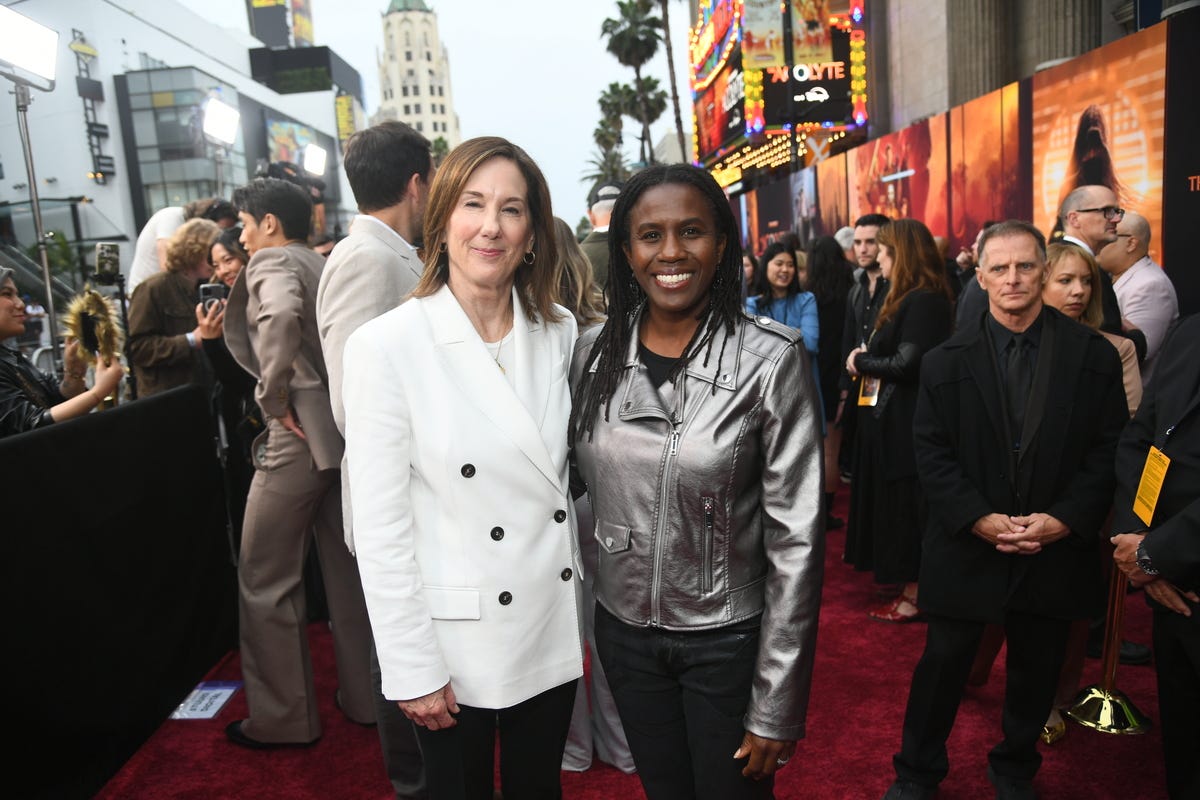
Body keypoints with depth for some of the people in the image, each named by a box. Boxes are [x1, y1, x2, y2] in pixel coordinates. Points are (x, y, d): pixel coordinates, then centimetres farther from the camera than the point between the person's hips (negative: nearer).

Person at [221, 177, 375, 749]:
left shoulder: (271, 261, -7)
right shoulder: (326, 266, 17)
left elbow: (280, 313, -29)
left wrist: (273, 394, -19)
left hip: (300, 434, -8)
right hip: (346, 429, 8)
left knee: (265, 582, 5)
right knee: (348, 570, 16)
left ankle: (282, 719, 17)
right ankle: (364, 697, 27)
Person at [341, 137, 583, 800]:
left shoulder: (561, 332, -2)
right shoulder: (387, 346, -16)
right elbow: (379, 526, -14)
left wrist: (592, 599, 8)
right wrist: (411, 669, -12)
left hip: (554, 629, 4)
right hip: (456, 644, -3)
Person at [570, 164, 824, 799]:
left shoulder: (771, 360, -17)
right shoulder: (594, 352, -5)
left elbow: (796, 540, -15)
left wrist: (776, 708, -13)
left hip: (728, 637, -3)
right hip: (623, 629, 4)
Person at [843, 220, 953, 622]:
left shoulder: (923, 301, -18)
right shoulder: (906, 298, 12)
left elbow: (905, 365, -24)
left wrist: (861, 362, -10)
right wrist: (864, 359, -4)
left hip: (905, 421, -10)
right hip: (891, 418, 10)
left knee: (906, 505, 1)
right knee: (897, 503, 16)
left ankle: (914, 596, 14)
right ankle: (906, 581, 29)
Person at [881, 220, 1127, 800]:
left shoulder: (1093, 356, -1)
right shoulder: (946, 361, -3)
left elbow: (1108, 448, -2)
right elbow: (931, 450, -5)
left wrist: (1065, 519, -13)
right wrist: (978, 518, -15)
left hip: (1056, 550, 2)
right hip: (968, 546, -1)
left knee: (1037, 670, 17)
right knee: (943, 664, 9)